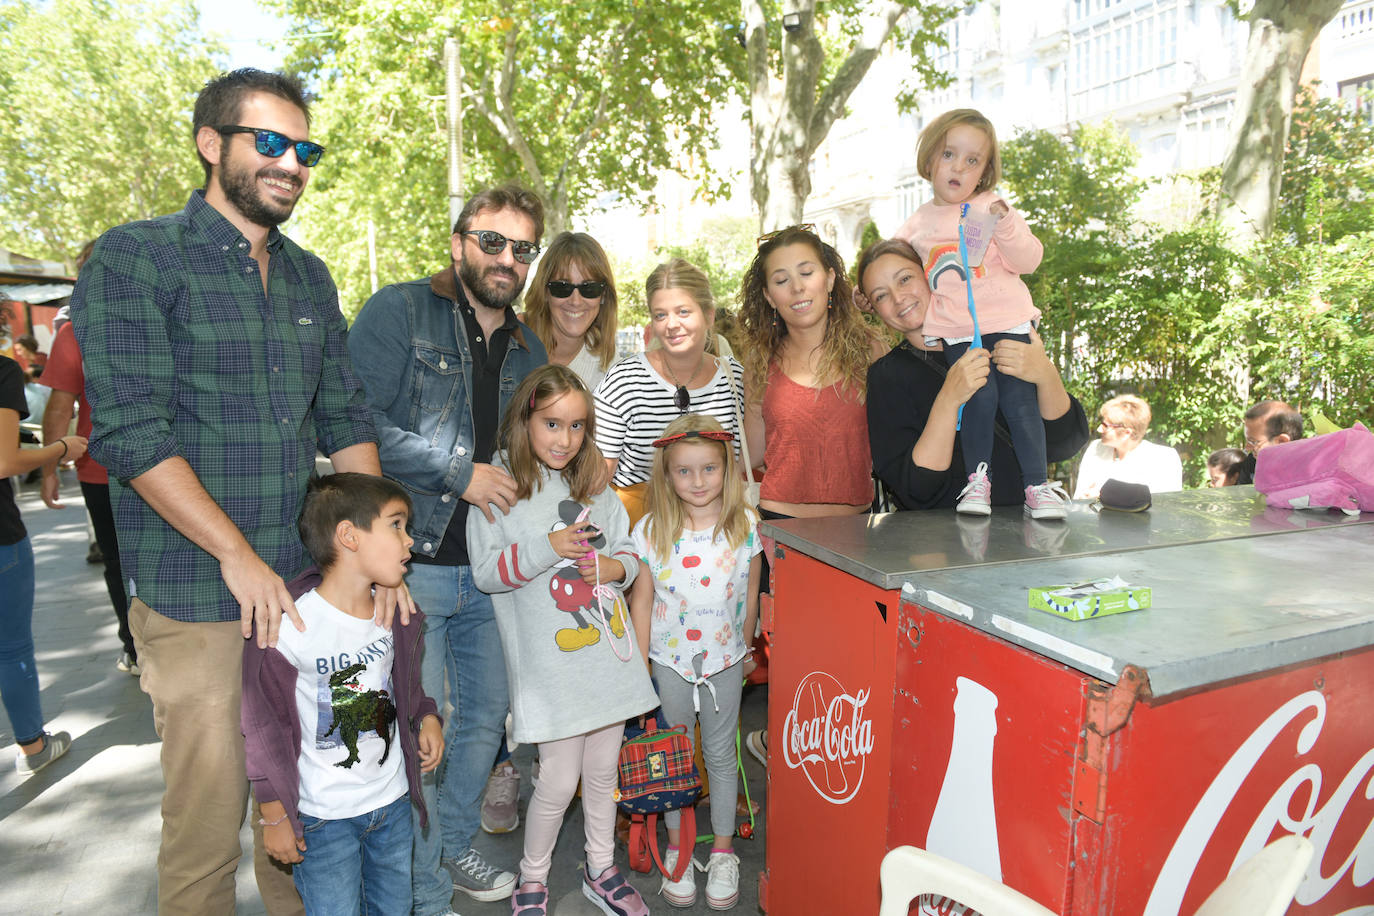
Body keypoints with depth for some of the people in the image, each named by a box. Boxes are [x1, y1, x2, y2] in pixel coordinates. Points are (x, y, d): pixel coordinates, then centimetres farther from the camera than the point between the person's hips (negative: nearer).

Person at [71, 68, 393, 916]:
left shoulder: (310, 278, 12)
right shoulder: (135, 260, -5)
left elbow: (346, 420, 10)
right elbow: (132, 432, -14)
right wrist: (239, 557, -18)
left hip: (310, 585, 5)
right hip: (196, 599, -5)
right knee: (210, 808, 5)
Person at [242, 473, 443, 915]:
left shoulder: (396, 616, -4)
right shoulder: (287, 626, -23)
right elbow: (263, 726, -13)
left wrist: (426, 716, -3)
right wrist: (275, 817, -7)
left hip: (394, 802, 6)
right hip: (324, 818, -5)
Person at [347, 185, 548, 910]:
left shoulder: (528, 349, 12)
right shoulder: (398, 312, -8)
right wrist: (460, 474, -18)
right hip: (412, 562, -6)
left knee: (486, 715, 18)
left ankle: (452, 846, 42)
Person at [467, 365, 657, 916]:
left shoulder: (594, 486, 9)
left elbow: (628, 551, 16)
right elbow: (486, 572, -9)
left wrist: (614, 567, -6)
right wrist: (547, 549, -21)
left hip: (608, 650, 5)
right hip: (550, 660, -5)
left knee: (603, 770, 17)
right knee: (560, 779, 1)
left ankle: (601, 871, 38)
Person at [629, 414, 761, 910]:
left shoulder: (745, 525, -10)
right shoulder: (651, 530, -12)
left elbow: (750, 595, 2)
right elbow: (642, 600, -4)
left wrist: (744, 649, 10)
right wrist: (638, 665, -2)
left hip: (725, 660, 0)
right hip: (670, 661, 0)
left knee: (720, 757, 14)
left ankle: (722, 854, 32)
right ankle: (678, 850, 34)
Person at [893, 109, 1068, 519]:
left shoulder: (993, 208, 8)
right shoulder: (918, 223, 13)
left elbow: (1027, 260, -2)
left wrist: (1005, 226, -17)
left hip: (1007, 323, 0)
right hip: (954, 333, 1)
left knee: (1018, 395, -11)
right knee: (980, 394, -19)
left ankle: (1038, 484, 2)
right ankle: (977, 479, -3)